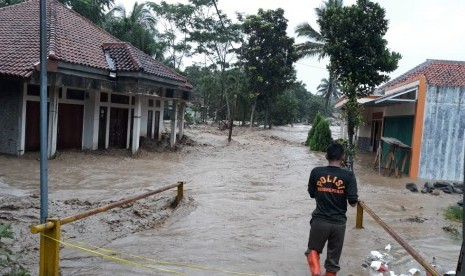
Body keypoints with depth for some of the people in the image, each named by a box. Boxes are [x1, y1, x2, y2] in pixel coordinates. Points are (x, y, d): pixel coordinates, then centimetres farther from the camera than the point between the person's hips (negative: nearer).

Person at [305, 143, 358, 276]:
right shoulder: (348, 175, -10)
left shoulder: (316, 172, -6)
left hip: (319, 221, 0)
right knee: (333, 259, 15)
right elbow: (353, 203, -10)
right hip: (338, 223, 0)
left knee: (313, 249, 21)